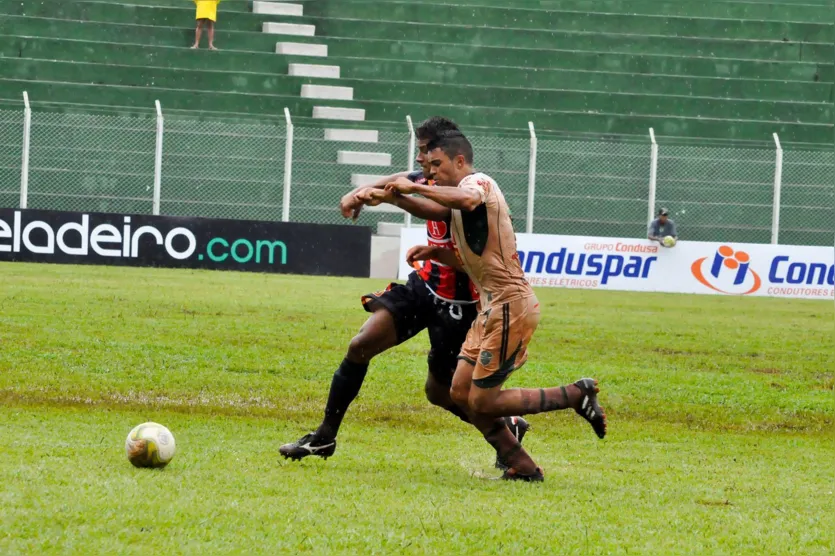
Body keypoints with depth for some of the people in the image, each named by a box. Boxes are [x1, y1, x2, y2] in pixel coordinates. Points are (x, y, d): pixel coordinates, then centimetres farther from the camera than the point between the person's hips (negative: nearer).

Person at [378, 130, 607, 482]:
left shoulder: (478, 182, -11)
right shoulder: (461, 199, 20)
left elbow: (468, 200, -38)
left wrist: (414, 187, -29)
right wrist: (433, 252, 7)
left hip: (511, 307, -10)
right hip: (492, 307, 10)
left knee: (482, 402, -7)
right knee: (461, 393, 8)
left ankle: (578, 394, 2)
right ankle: (522, 467, 12)